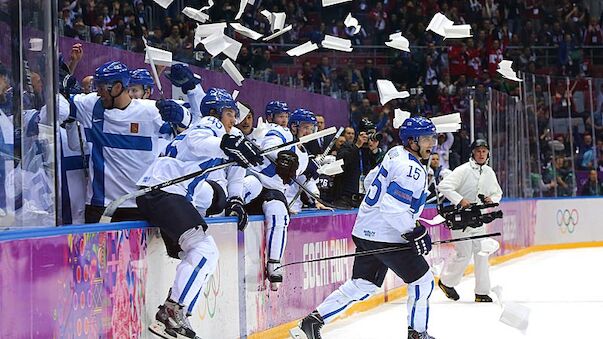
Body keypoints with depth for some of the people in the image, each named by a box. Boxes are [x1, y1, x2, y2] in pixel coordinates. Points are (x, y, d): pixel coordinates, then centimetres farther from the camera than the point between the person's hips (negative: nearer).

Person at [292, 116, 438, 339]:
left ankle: (313, 321, 5)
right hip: (385, 236, -10)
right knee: (422, 279, 4)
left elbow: (372, 179, 25)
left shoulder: (395, 154, 11)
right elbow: (393, 208, -27)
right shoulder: (411, 170, -20)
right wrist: (414, 233, -21)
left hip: (366, 229, 10)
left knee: (362, 285, 11)